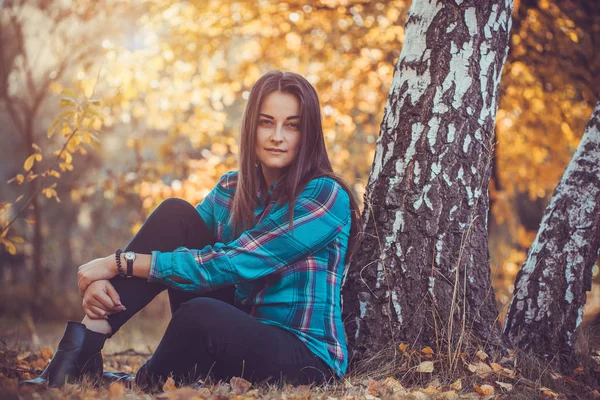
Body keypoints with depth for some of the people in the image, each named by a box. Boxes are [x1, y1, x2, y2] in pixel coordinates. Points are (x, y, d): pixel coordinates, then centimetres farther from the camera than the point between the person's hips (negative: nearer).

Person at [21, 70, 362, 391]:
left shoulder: (326, 197, -14)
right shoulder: (232, 188, 7)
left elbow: (230, 265, -22)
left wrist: (121, 262, -20)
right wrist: (105, 278, -20)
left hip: (306, 359, -6)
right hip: (237, 341, 6)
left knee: (200, 313, -38)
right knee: (175, 214, -11)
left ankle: (144, 386, -6)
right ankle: (81, 350, -15)